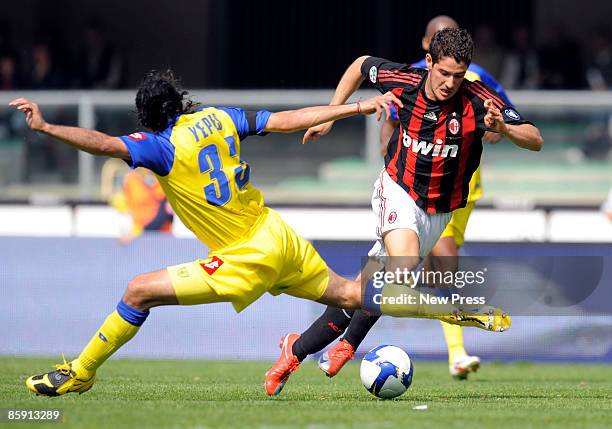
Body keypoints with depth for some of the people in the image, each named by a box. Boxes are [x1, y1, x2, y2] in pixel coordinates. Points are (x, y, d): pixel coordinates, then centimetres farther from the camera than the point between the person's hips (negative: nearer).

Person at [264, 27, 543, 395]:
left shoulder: (478, 101, -19)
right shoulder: (403, 81, -13)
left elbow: (535, 140, -22)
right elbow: (361, 65, 9)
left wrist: (503, 128, -42)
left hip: (438, 210, 1)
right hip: (398, 189, -1)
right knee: (404, 260, -31)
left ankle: (296, 350, 13)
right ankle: (349, 344, -17)